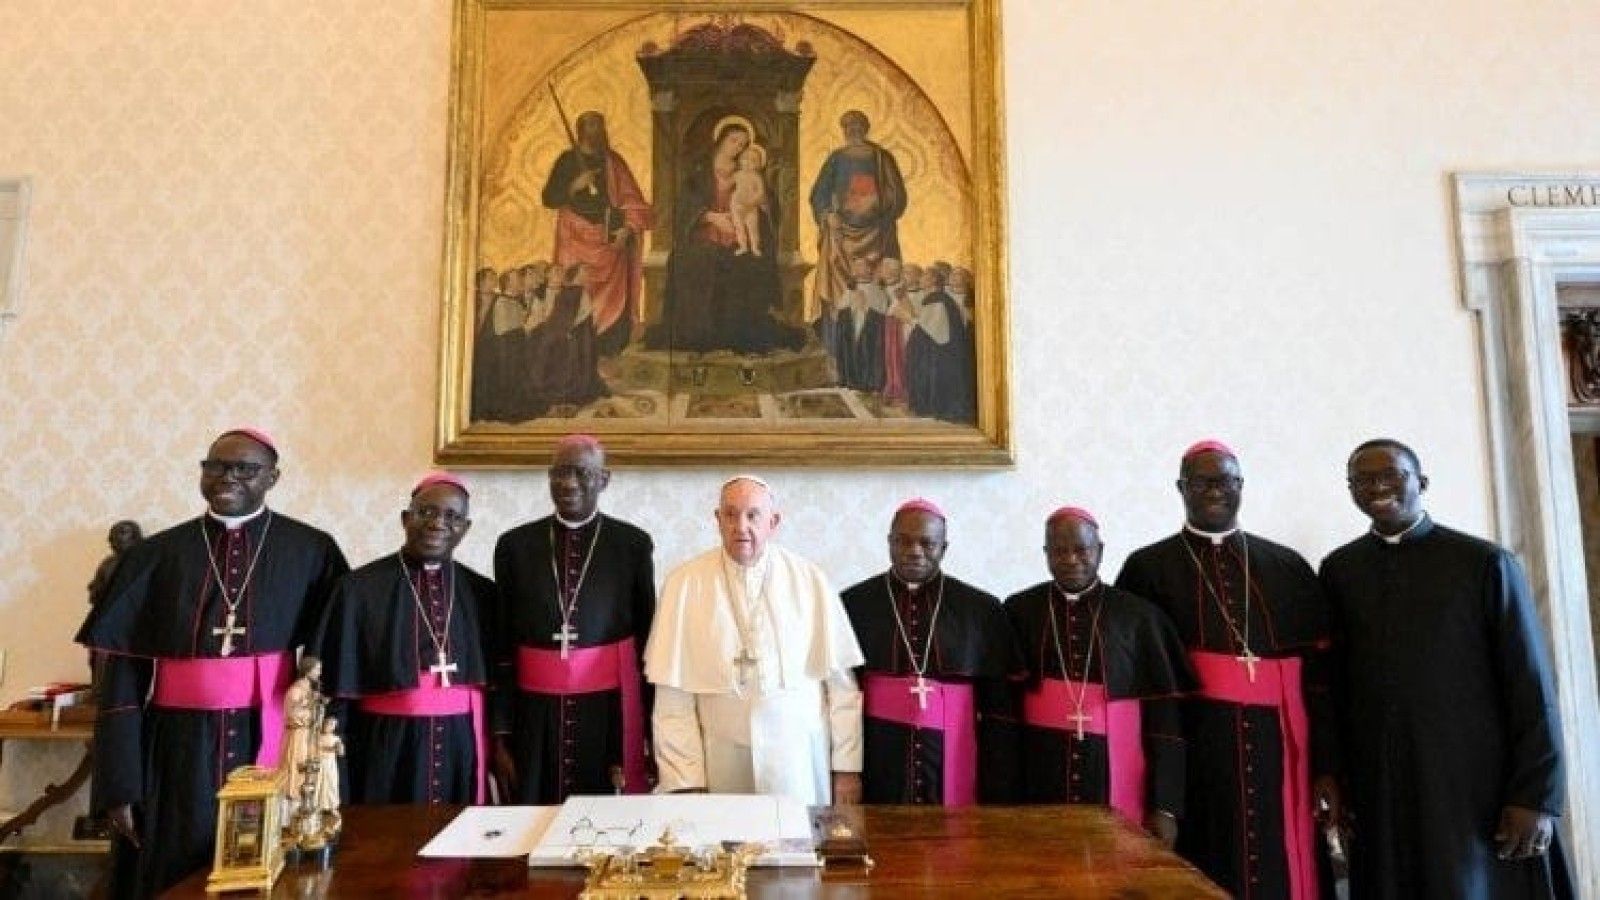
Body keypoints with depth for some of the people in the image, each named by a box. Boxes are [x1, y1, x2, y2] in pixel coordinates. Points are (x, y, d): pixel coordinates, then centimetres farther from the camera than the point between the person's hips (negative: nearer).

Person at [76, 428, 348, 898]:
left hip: (268, 741, -1)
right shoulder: (158, 555, 2)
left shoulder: (310, 552, -1)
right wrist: (119, 780, -2)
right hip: (177, 747, 1)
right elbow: (124, 670, 1)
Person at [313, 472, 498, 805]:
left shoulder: (482, 593, 3)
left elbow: (497, 678, 7)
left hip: (463, 750, 2)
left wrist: (498, 744, 4)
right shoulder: (360, 588, -4)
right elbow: (337, 680, -3)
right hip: (386, 749, -2)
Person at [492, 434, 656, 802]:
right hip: (534, 713, 1)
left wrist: (651, 732, 2)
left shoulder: (633, 544, 0)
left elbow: (646, 638, 2)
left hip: (609, 710, -1)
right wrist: (501, 731, 4)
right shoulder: (515, 545, 4)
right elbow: (501, 641, 6)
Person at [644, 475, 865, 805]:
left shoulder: (811, 581, -3)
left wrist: (848, 768, 0)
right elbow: (673, 695, -5)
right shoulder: (684, 584, -5)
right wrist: (686, 782, -7)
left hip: (800, 763, 1)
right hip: (722, 764, 0)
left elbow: (841, 682, 0)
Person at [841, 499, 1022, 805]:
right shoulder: (855, 604, 1)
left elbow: (1000, 705, 4)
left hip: (952, 766, 0)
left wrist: (999, 793, 1)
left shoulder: (981, 609, 2)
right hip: (876, 766, 0)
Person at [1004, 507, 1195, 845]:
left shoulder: (1138, 614, 1)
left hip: (1116, 780, 0)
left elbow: (1164, 712, 0)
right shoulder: (1020, 611, 3)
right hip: (1040, 779, 1)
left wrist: (1165, 806, -3)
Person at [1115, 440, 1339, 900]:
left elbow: (1320, 670, 6)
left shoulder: (1289, 567, 9)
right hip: (1190, 759, -2)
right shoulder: (1147, 568, 2)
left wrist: (1325, 765, 0)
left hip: (1276, 757, 2)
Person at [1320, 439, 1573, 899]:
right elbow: (1331, 680, 6)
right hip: (1377, 793, 2)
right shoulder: (1338, 570, 5)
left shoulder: (1485, 562, -2)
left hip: (1478, 786, -2)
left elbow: (1530, 687, -4)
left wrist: (1536, 796, -8)